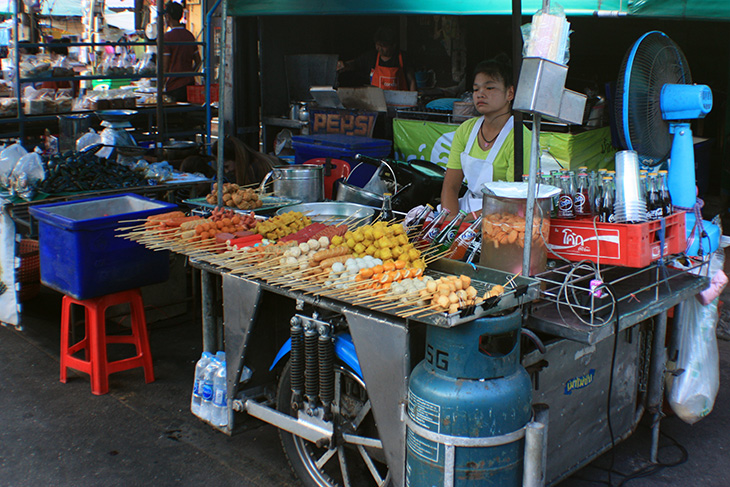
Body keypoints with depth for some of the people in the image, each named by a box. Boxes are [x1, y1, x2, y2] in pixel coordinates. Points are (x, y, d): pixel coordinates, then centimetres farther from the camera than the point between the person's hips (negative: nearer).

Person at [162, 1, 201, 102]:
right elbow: (198, 62, 15)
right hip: (190, 84, 6)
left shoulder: (167, 37, -9)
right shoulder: (189, 35, 11)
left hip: (174, 87, -6)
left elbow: (165, 67, -10)